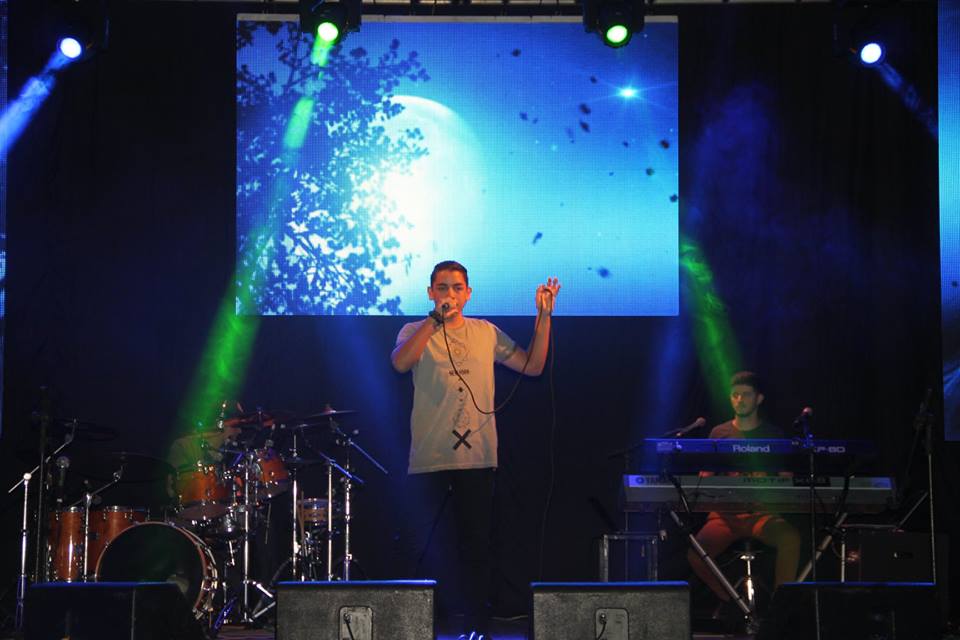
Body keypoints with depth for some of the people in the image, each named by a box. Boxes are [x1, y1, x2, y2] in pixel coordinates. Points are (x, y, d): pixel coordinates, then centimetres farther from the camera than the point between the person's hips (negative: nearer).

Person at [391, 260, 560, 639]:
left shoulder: (487, 333, 11)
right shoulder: (416, 332, 3)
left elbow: (532, 366, 8)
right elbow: (400, 363, -19)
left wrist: (544, 316, 1)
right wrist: (436, 319, -26)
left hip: (477, 458, 2)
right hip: (428, 459, -2)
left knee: (476, 549, 8)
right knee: (413, 548, 1)